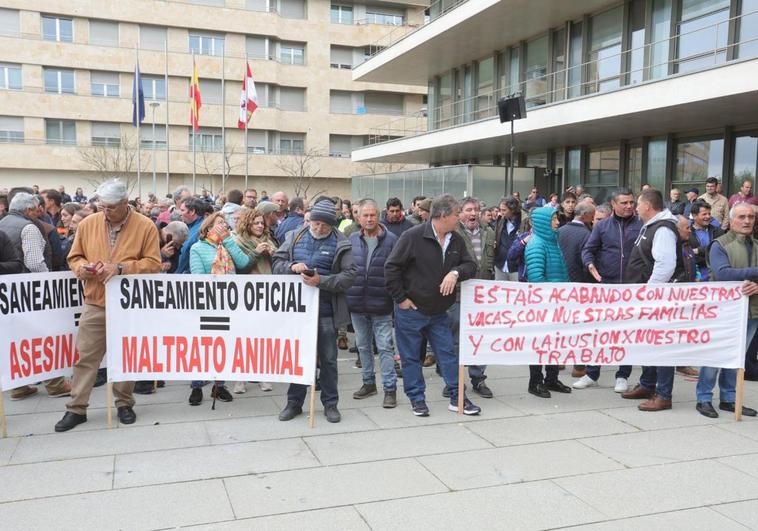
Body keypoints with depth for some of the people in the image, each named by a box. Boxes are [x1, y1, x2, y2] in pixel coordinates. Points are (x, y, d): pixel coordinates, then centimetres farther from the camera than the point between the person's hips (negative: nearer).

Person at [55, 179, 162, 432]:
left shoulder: (145, 226, -6)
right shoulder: (87, 224, 3)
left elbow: (153, 263, -8)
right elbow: (74, 257, 11)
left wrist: (121, 268, -20)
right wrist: (82, 267, -12)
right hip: (95, 303, 2)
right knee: (85, 356, 4)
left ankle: (124, 404, 25)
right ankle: (76, 408, 15)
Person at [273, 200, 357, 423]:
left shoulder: (340, 244, -5)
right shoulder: (295, 237, 5)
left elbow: (349, 275, -11)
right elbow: (277, 263, 7)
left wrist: (321, 281, -23)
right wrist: (291, 266, -15)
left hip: (326, 312, -2)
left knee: (328, 359, 8)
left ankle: (330, 403, 23)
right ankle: (294, 402, 26)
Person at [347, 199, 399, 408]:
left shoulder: (390, 239, -6)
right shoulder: (352, 239, 5)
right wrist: (346, 296, 6)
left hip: (381, 304, -4)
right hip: (357, 304, 4)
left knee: (385, 347, 0)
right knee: (363, 346, 15)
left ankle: (390, 388, 7)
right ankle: (368, 383, 29)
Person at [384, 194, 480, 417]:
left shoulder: (456, 240, 2)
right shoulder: (413, 236, -16)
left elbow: (471, 265, 4)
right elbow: (391, 267, -14)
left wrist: (456, 272, -18)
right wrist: (400, 298, -14)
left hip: (439, 312, 5)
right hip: (411, 310, -5)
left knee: (448, 353, 9)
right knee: (411, 357, 6)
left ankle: (457, 398, 20)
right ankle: (417, 399, 20)